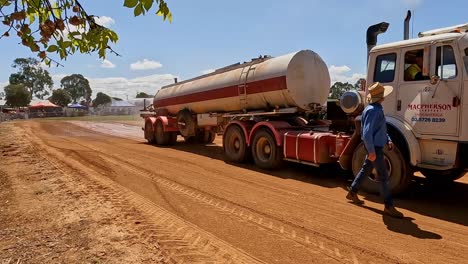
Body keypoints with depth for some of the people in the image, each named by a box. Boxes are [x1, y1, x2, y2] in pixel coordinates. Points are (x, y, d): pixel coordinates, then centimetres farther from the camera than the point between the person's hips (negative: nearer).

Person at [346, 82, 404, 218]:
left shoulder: (378, 108, 10)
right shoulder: (373, 110, -22)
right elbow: (367, 133, -27)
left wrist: (388, 140, 13)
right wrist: (371, 151, -25)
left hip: (377, 146, 10)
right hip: (375, 148, -10)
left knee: (366, 170, 20)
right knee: (383, 176, -4)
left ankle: (352, 192, 33)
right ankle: (389, 206, 5)